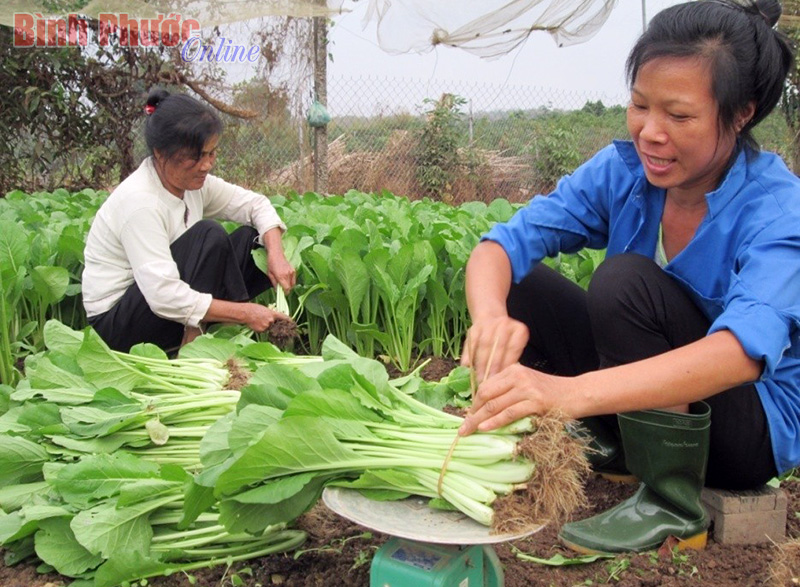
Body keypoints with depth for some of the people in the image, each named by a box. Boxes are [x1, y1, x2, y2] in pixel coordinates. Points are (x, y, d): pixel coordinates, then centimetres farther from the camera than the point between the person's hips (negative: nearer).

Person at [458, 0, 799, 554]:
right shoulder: (621, 171, -12)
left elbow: (745, 348, -42)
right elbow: (503, 243, -20)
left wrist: (572, 391, -58)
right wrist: (491, 315, -45)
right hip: (651, 400, 5)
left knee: (627, 280, -30)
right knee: (516, 281, -11)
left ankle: (674, 507, -16)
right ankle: (613, 447, 0)